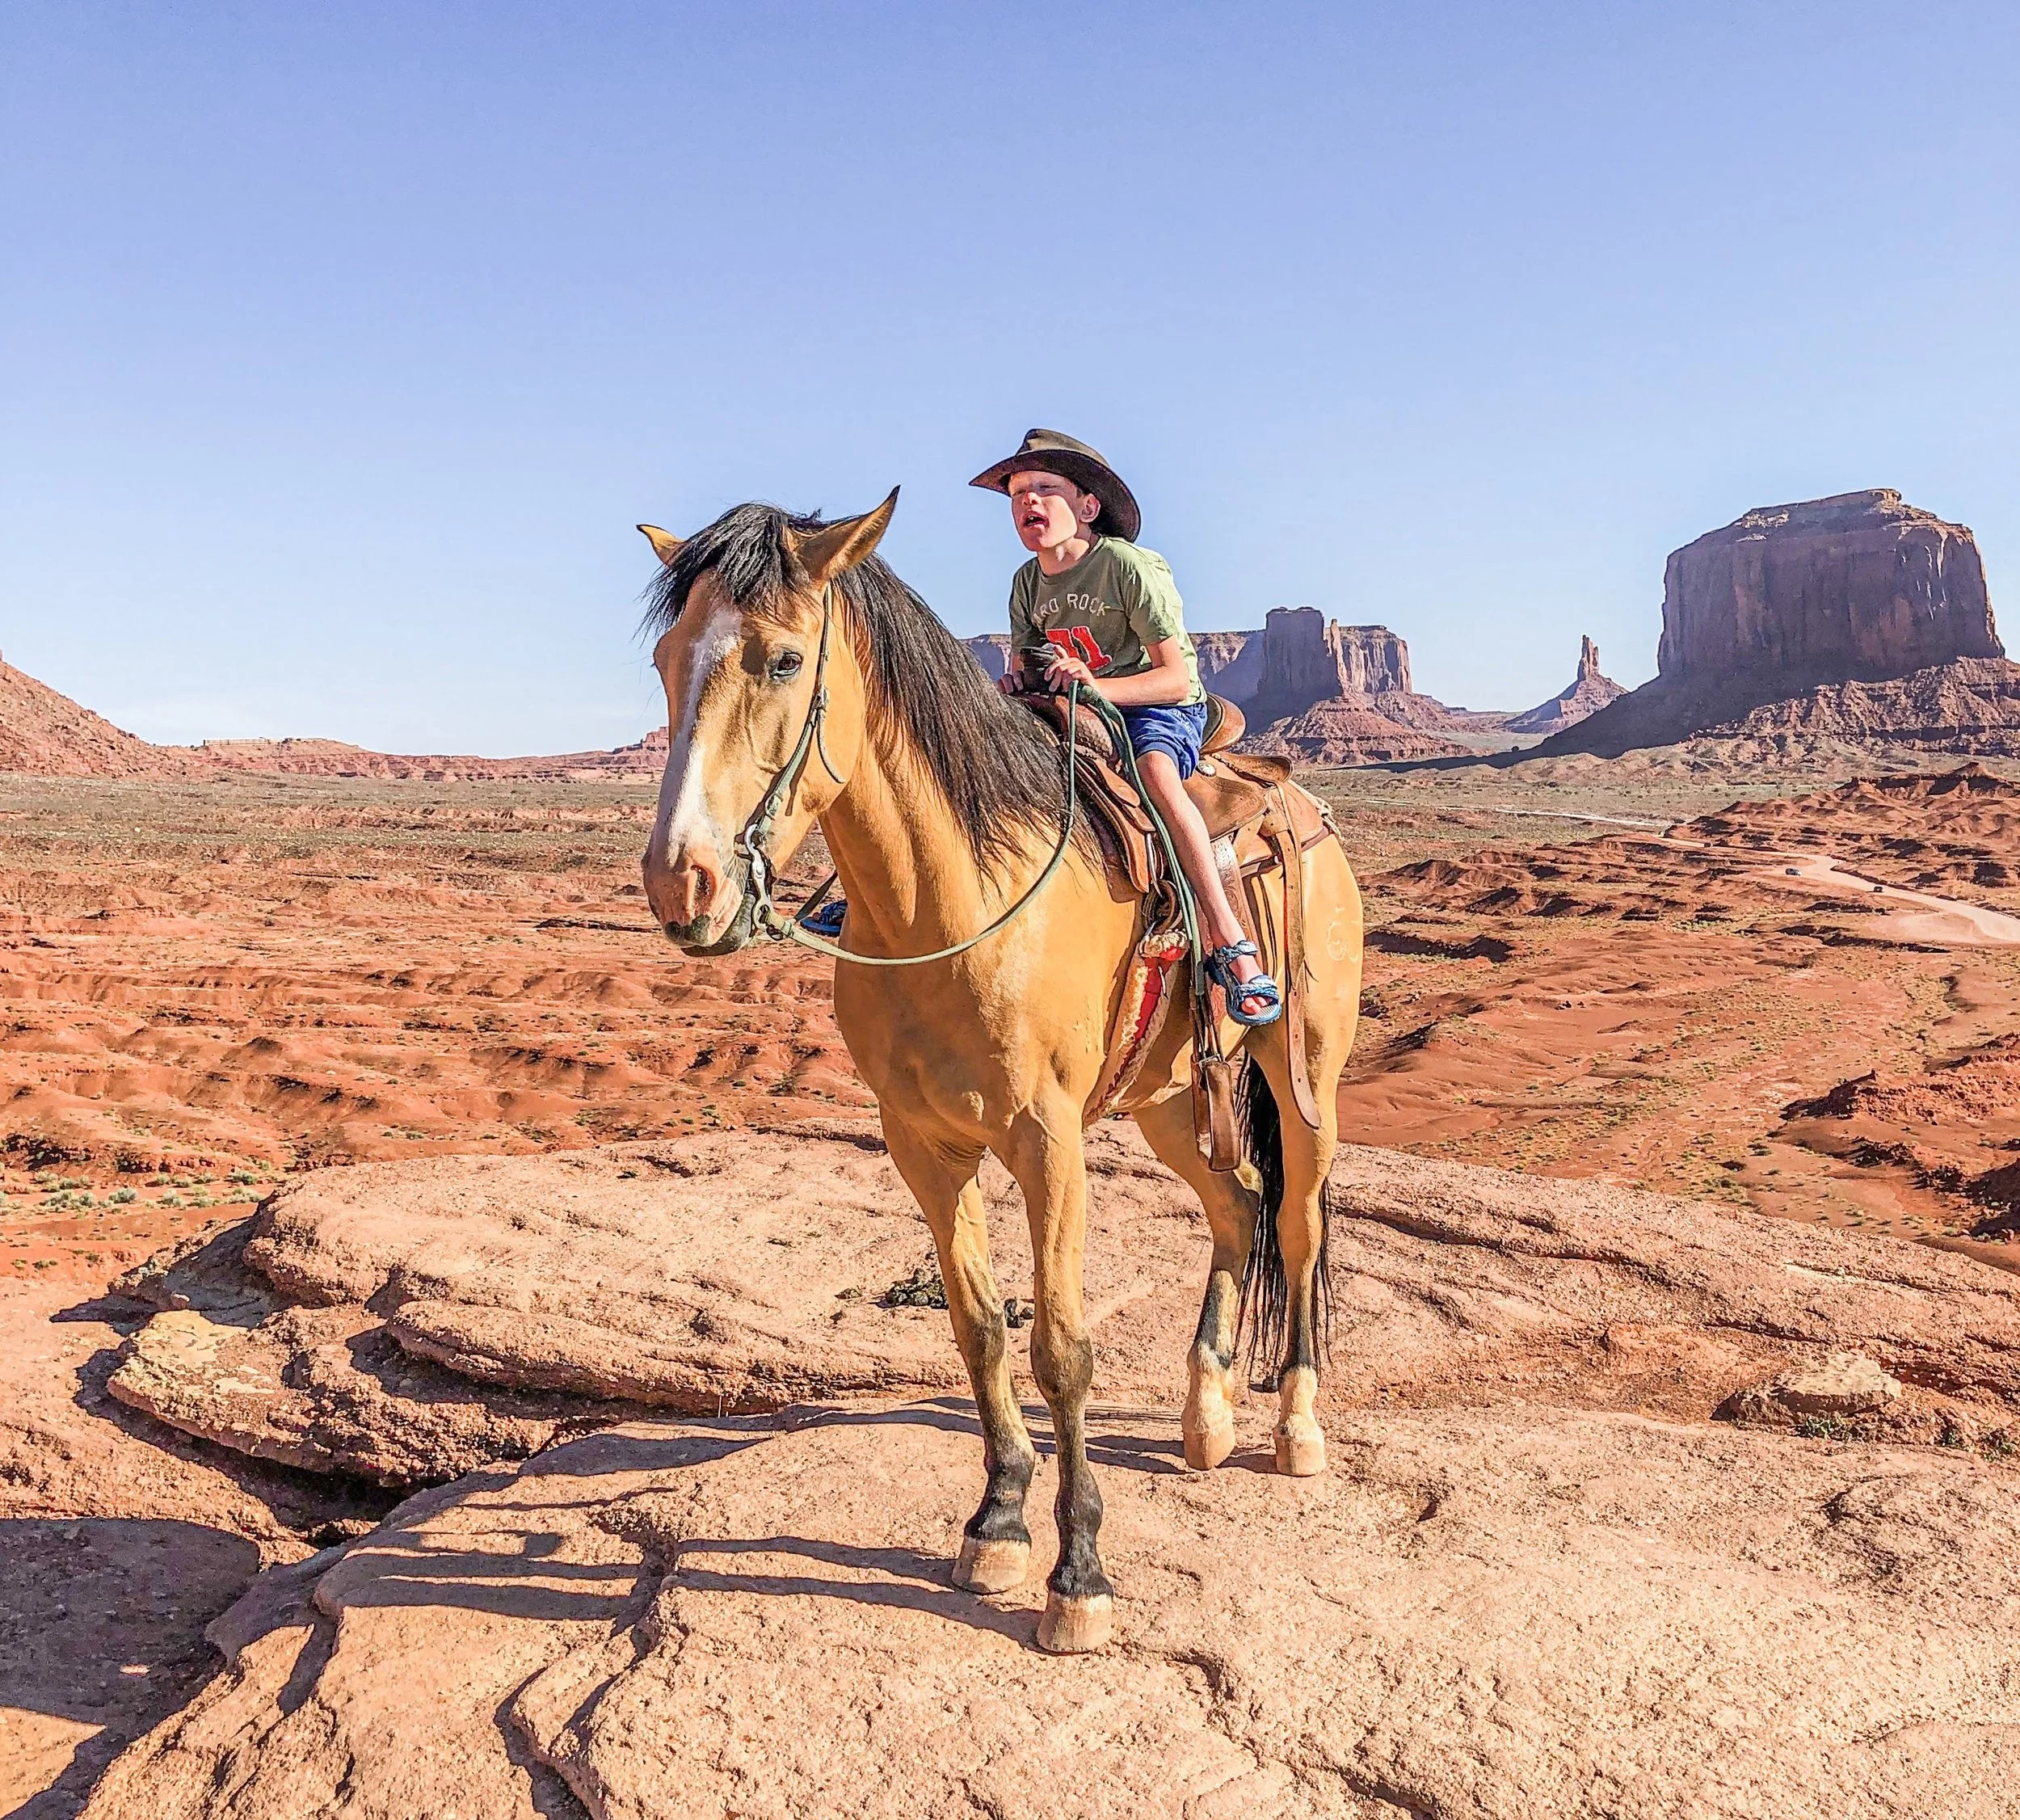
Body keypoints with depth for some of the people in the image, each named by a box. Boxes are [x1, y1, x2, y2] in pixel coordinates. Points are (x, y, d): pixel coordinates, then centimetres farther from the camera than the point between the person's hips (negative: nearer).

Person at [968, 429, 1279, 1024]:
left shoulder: (1130, 566, -15)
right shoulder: (1028, 583, 5)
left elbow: (1176, 679, -18)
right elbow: (1024, 666, 9)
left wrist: (1098, 687, -35)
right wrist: (1017, 682, -17)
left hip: (1157, 707, -7)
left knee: (1156, 773, -37)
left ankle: (1228, 943, -38)